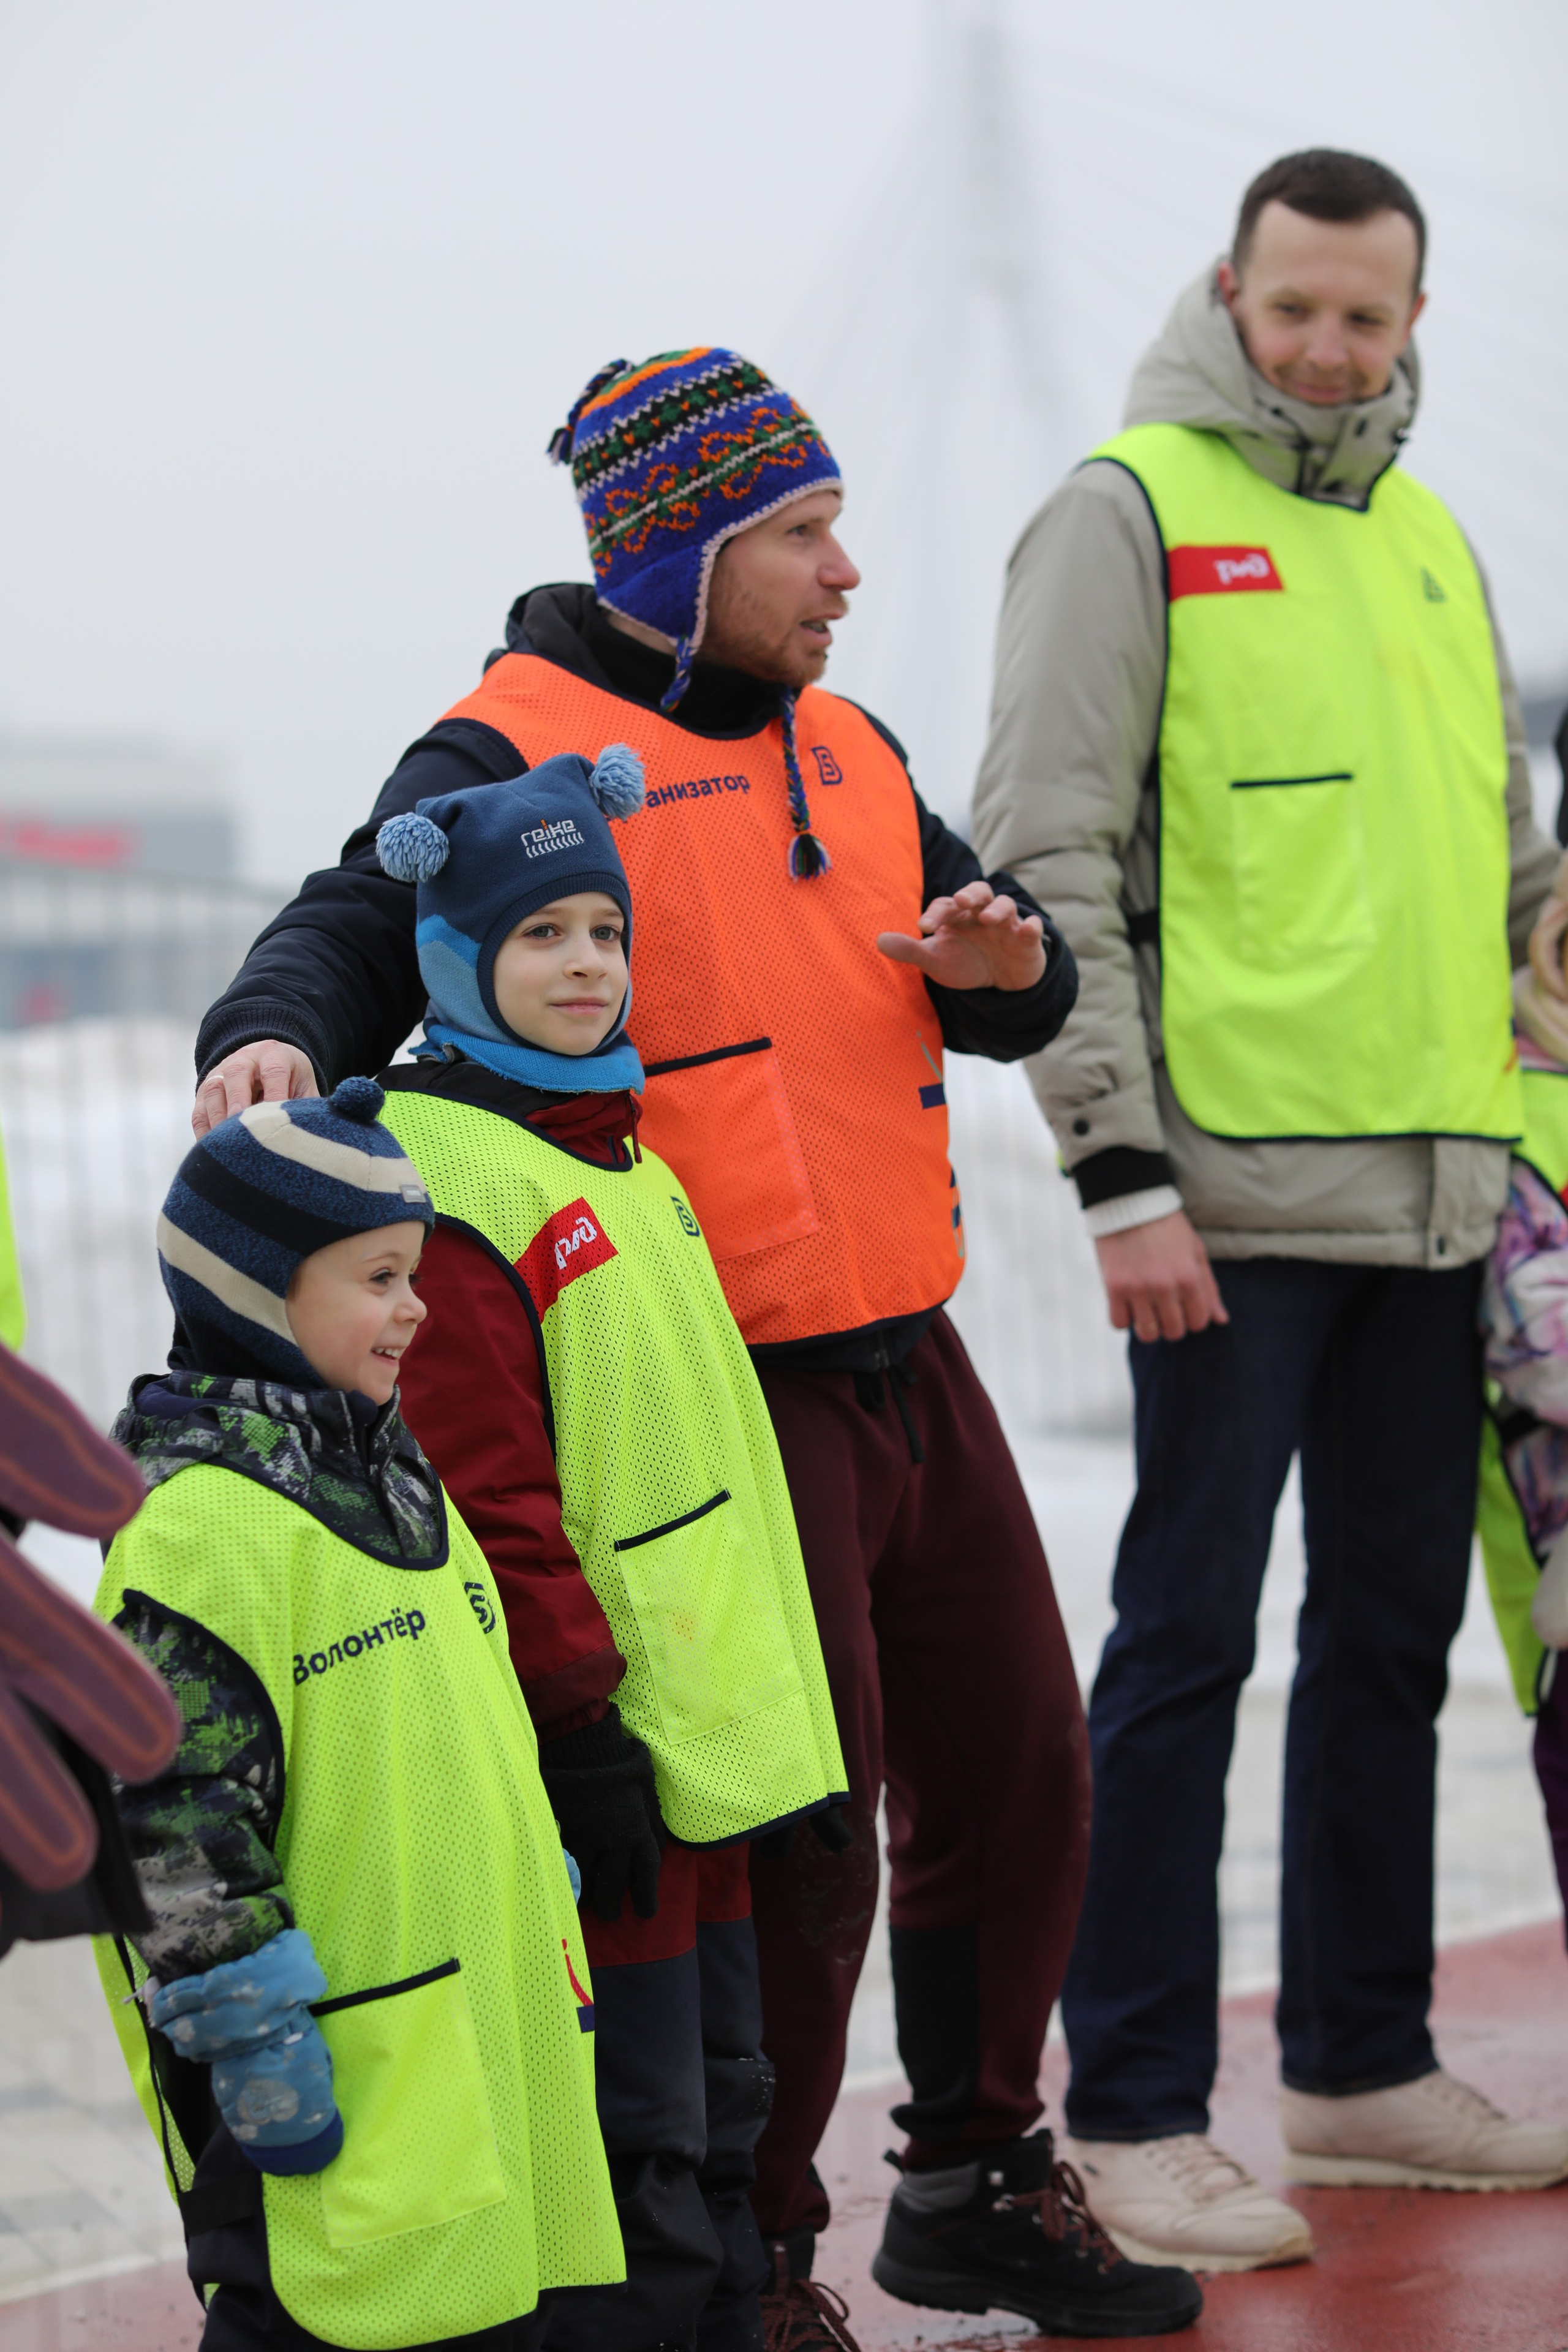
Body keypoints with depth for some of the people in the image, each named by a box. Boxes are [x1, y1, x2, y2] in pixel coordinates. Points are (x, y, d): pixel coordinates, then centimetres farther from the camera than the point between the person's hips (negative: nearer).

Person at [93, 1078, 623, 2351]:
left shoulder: (387, 1474, 14)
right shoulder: (202, 1520, -17)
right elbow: (179, 1803, -21)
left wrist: (542, 1915, 26)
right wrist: (253, 2038, -21)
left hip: (487, 2034, 9)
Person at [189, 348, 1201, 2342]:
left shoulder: (843, 748, 16)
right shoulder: (512, 754, -7)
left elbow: (990, 988, 19)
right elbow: (357, 930, -14)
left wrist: (1010, 958, -4)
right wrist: (277, 1037, -36)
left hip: (906, 1358, 8)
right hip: (724, 1394, -8)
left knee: (1018, 1776, 15)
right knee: (798, 1831, -6)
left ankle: (980, 2183, 32)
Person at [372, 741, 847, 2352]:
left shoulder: (611, 1146, 15)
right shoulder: (445, 1185, -15)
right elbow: (486, 1496, -19)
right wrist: (577, 1719, -20)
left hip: (709, 1720, 10)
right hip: (604, 1743, -10)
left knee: (719, 2109, 17)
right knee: (637, 2148, -5)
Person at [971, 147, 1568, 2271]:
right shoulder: (1131, 515, -4)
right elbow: (1050, 860, -10)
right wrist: (1121, 1173, -16)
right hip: (1235, 1196, -7)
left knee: (1396, 1631, 12)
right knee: (1190, 1637, -4)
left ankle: (1361, 2065, 24)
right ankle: (1136, 2116, 3)